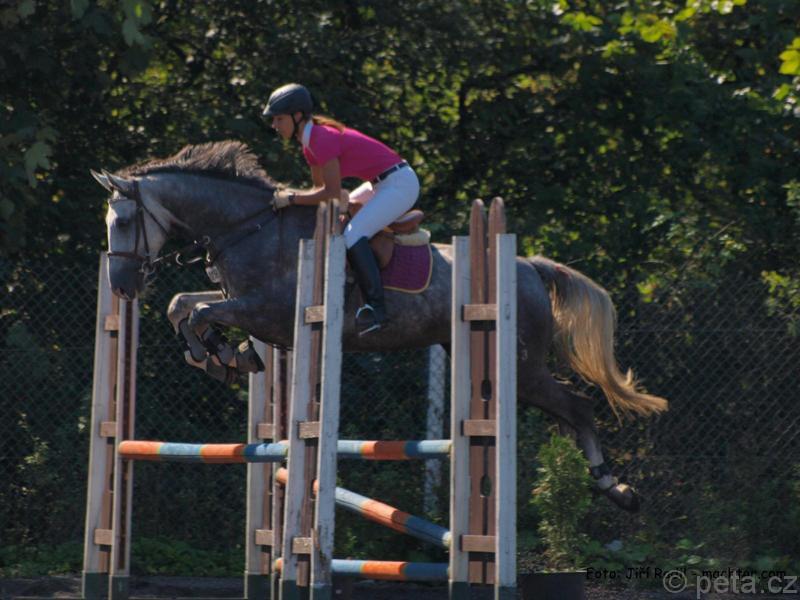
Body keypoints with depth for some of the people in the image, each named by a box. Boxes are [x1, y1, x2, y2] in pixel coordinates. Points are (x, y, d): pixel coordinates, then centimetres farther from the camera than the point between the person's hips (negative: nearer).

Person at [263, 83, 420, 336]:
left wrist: (292, 198, -18)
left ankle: (376, 308, -23)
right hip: (383, 184, 11)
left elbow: (332, 192, -23)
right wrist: (291, 195, 3)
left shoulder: (323, 139, -22)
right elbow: (321, 187, 17)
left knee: (352, 236, -22)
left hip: (400, 184, -11)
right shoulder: (310, 142, 8)